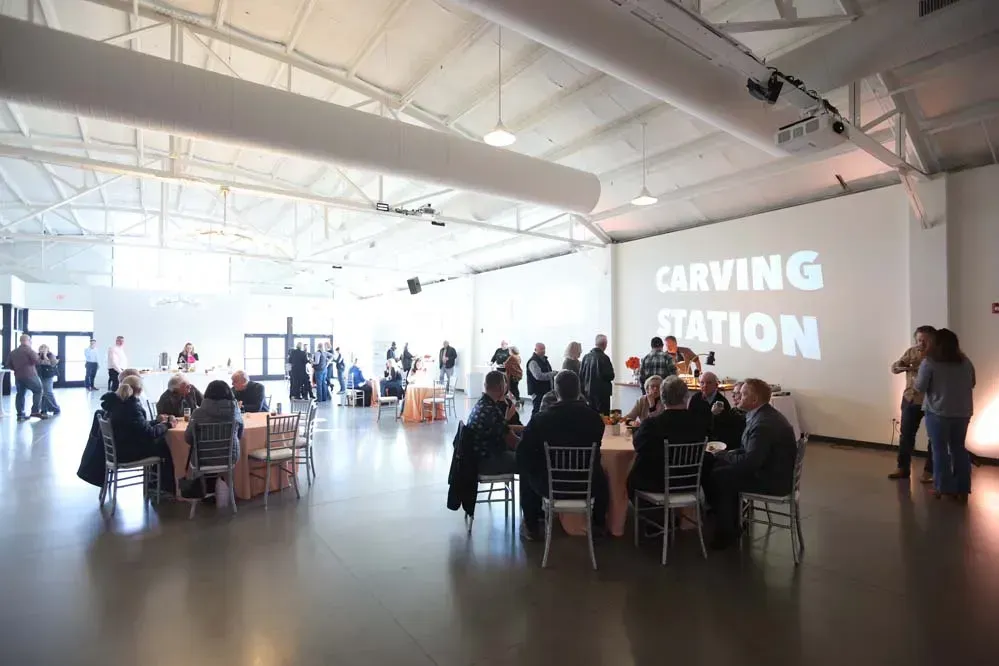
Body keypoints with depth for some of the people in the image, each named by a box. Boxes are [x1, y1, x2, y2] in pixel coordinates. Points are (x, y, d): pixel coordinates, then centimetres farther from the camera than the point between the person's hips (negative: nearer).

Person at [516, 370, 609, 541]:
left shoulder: (540, 418, -17)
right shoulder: (595, 418, -11)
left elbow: (522, 453, -7)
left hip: (550, 486, -1)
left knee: (526, 471, 30)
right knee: (601, 476, 35)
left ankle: (531, 526, 37)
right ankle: (598, 524, 44)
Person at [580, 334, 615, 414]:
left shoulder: (586, 357, 0)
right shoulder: (604, 358, -16)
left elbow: (580, 375, 4)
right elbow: (610, 376, -14)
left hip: (588, 392, 6)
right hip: (602, 392, -6)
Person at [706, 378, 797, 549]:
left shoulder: (764, 423, -27)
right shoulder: (765, 414, 6)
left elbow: (749, 462, -28)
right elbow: (750, 450, 12)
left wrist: (722, 455, -12)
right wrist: (726, 454, -1)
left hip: (773, 479, -10)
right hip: (773, 470, 10)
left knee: (716, 477, -10)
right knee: (718, 467, 8)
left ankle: (726, 532, 7)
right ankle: (731, 522, 18)